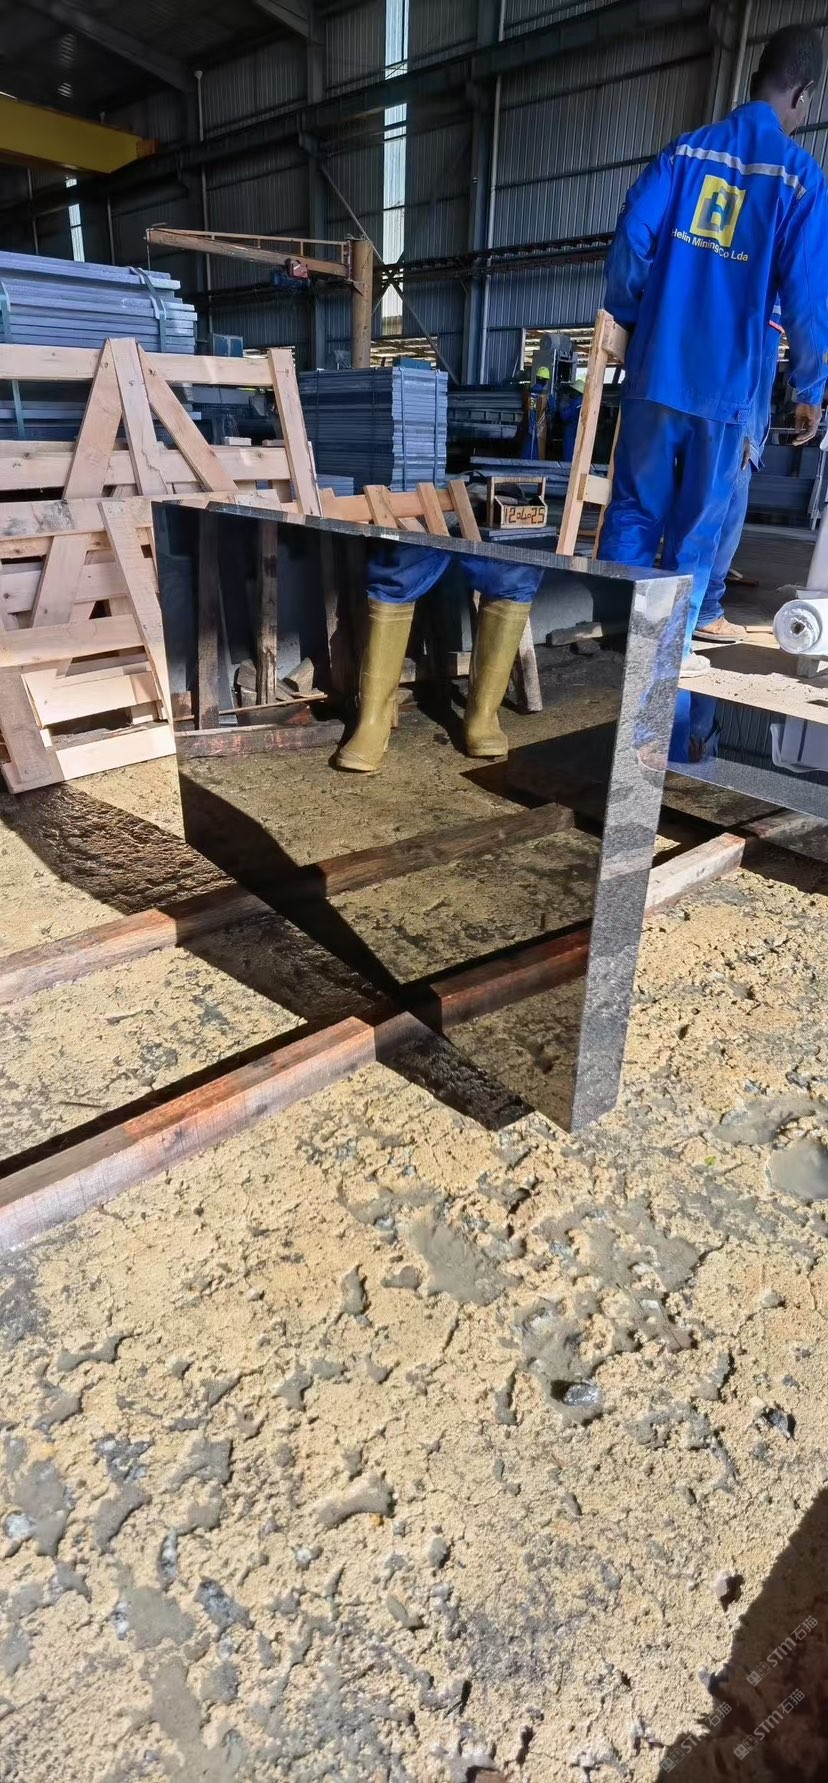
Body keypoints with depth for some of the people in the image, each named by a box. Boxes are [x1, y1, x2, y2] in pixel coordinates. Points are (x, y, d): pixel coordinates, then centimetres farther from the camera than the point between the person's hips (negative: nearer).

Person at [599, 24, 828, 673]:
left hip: (656, 368, 3)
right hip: (727, 381, -2)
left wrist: (626, 326, 15)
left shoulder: (684, 151, 8)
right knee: (696, 526, 6)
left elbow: (632, 240, 1)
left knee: (633, 508, 9)